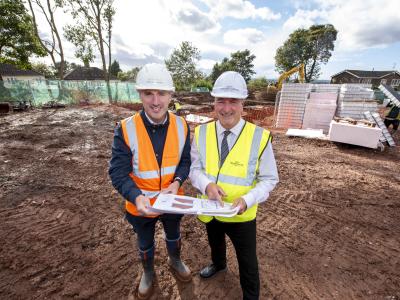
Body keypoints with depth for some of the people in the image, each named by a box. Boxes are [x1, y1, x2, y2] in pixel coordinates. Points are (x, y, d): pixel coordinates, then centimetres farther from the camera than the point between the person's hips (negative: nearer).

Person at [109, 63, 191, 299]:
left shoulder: (181, 126, -14)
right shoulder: (126, 129, -23)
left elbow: (186, 160, -5)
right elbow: (118, 172, -21)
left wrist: (177, 182, -23)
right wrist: (136, 197, -37)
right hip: (141, 204, -1)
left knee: (174, 235, 30)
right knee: (145, 243, 26)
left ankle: (175, 261, 63)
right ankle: (148, 273, 58)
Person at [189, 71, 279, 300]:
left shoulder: (259, 137, -21)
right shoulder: (201, 132, -12)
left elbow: (269, 179, -12)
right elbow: (195, 168, -5)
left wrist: (247, 200, -28)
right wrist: (207, 185, -26)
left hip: (242, 215, -3)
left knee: (248, 262, 20)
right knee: (215, 242, 34)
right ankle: (218, 264, 69)